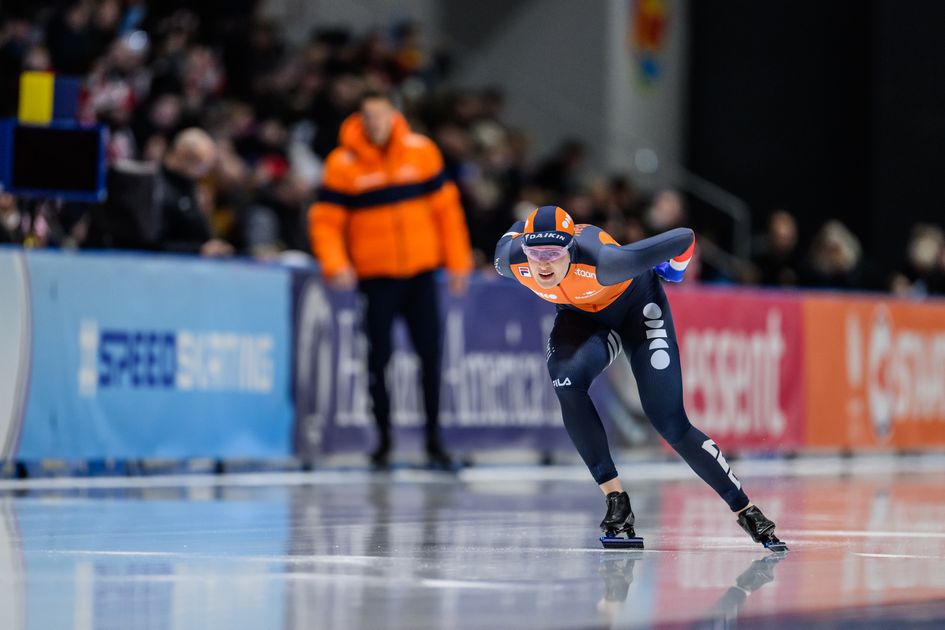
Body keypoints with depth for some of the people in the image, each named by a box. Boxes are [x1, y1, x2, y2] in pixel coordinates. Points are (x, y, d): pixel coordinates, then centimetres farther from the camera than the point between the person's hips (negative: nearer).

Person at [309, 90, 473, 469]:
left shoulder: (422, 152, 0)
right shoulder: (343, 164, -6)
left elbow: (445, 207, 5)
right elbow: (325, 219, -6)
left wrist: (457, 261, 3)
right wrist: (335, 264, -21)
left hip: (421, 272, 2)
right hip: (375, 277, -2)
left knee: (431, 354, 1)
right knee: (379, 358, 1)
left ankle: (433, 438, 12)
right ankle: (384, 438, 15)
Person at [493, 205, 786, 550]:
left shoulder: (601, 260, -42)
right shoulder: (510, 259, -28)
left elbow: (684, 238, -30)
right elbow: (517, 230, -2)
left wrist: (675, 267, -8)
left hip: (635, 304, -3)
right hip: (580, 315, 3)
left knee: (671, 424, -11)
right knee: (566, 381, -29)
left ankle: (745, 511, 6)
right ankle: (616, 501, -17)